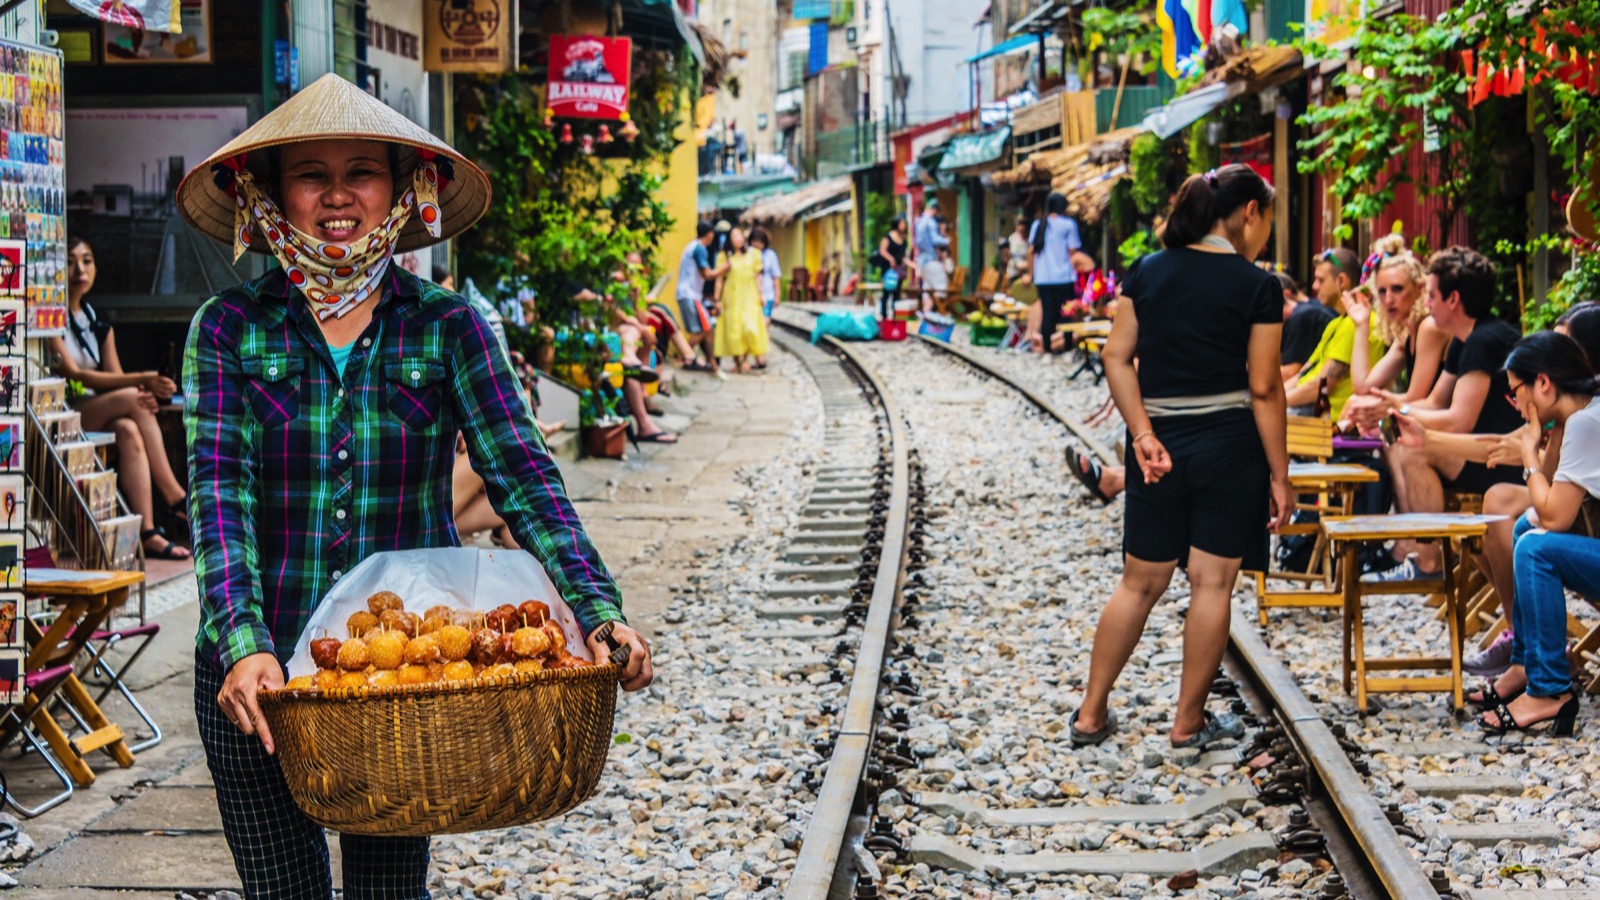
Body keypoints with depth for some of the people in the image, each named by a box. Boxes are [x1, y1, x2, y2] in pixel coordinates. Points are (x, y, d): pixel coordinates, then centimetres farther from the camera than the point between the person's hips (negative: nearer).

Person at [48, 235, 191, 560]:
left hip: (97, 417, 6)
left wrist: (145, 394, -17)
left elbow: (116, 380, 9)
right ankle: (174, 498, -25)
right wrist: (143, 380, -23)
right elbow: (72, 374, -16)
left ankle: (148, 531, -37)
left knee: (128, 430, -29)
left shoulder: (99, 325, 16)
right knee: (132, 399, -28)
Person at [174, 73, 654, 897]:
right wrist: (242, 644, -27)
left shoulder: (447, 327, 2)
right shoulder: (229, 328, 0)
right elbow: (219, 490, -11)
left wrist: (598, 610, -22)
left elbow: (522, 476, -7)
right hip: (260, 673, 0)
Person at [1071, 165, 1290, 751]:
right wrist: (1279, 474, -4)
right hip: (1229, 445, -4)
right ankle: (1189, 722, 12)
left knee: (1141, 582, 13)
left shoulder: (1147, 272, 5)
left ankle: (1091, 714, 14)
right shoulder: (1256, 287, -7)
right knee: (1212, 583, 5)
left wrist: (1143, 434, -6)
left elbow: (1116, 357, -2)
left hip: (1159, 442, 4)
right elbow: (1264, 388, -8)